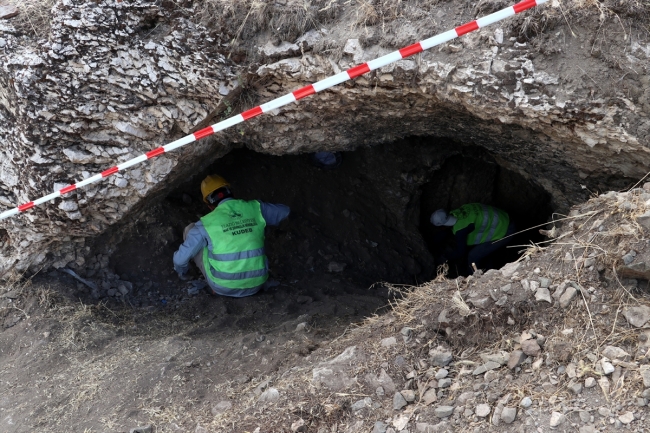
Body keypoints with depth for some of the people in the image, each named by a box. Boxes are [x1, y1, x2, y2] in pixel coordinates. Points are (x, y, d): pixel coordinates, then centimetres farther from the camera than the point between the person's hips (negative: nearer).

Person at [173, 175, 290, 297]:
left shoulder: (207, 223, -9)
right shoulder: (254, 208, -2)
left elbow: (181, 258, -3)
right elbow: (284, 211, 19)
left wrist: (182, 272, 21)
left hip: (224, 287, -4)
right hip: (255, 285, 4)